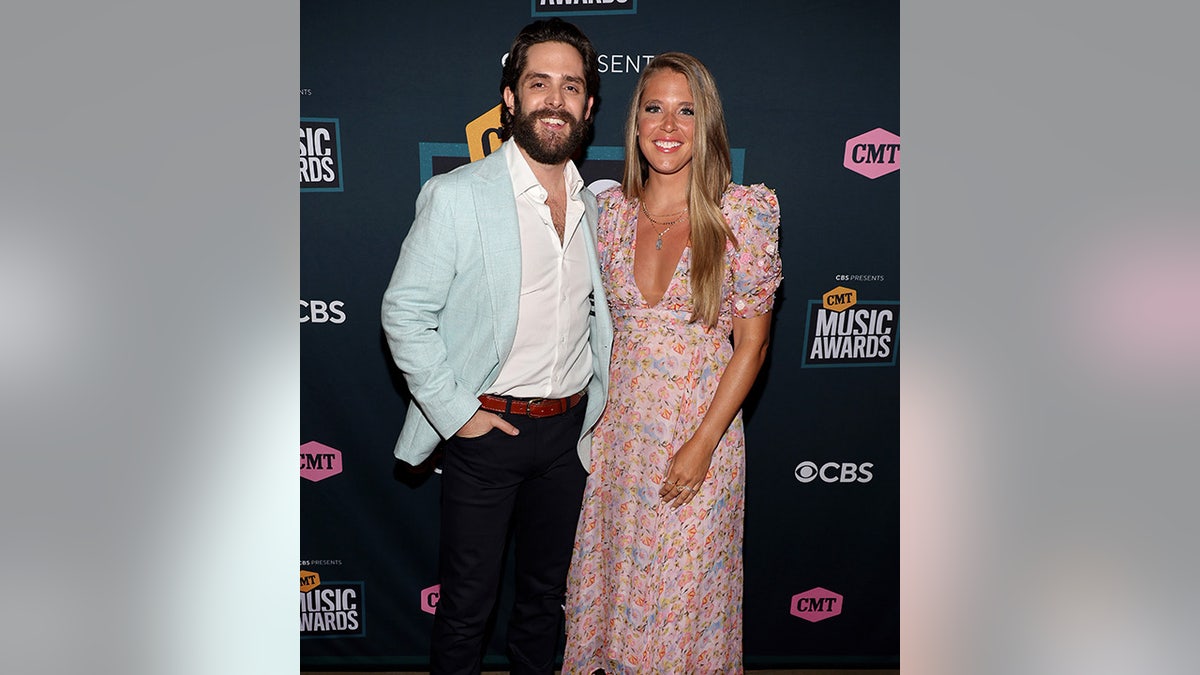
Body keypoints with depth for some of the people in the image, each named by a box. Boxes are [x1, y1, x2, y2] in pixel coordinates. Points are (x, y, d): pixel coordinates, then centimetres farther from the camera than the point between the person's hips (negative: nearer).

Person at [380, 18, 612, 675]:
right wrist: (453, 411, -14)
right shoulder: (456, 196, -12)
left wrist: (597, 403, 10)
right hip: (485, 428, -4)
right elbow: (404, 312, -11)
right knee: (467, 598, 9)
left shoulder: (597, 205, 4)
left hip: (569, 429, 5)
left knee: (546, 589, 21)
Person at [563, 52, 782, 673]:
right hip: (619, 429, 4)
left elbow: (752, 343, -9)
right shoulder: (611, 208, 1)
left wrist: (702, 444, -13)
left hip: (704, 427, -3)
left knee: (686, 591, 11)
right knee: (614, 575, 17)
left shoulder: (742, 212, -10)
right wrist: (591, 416, 4)